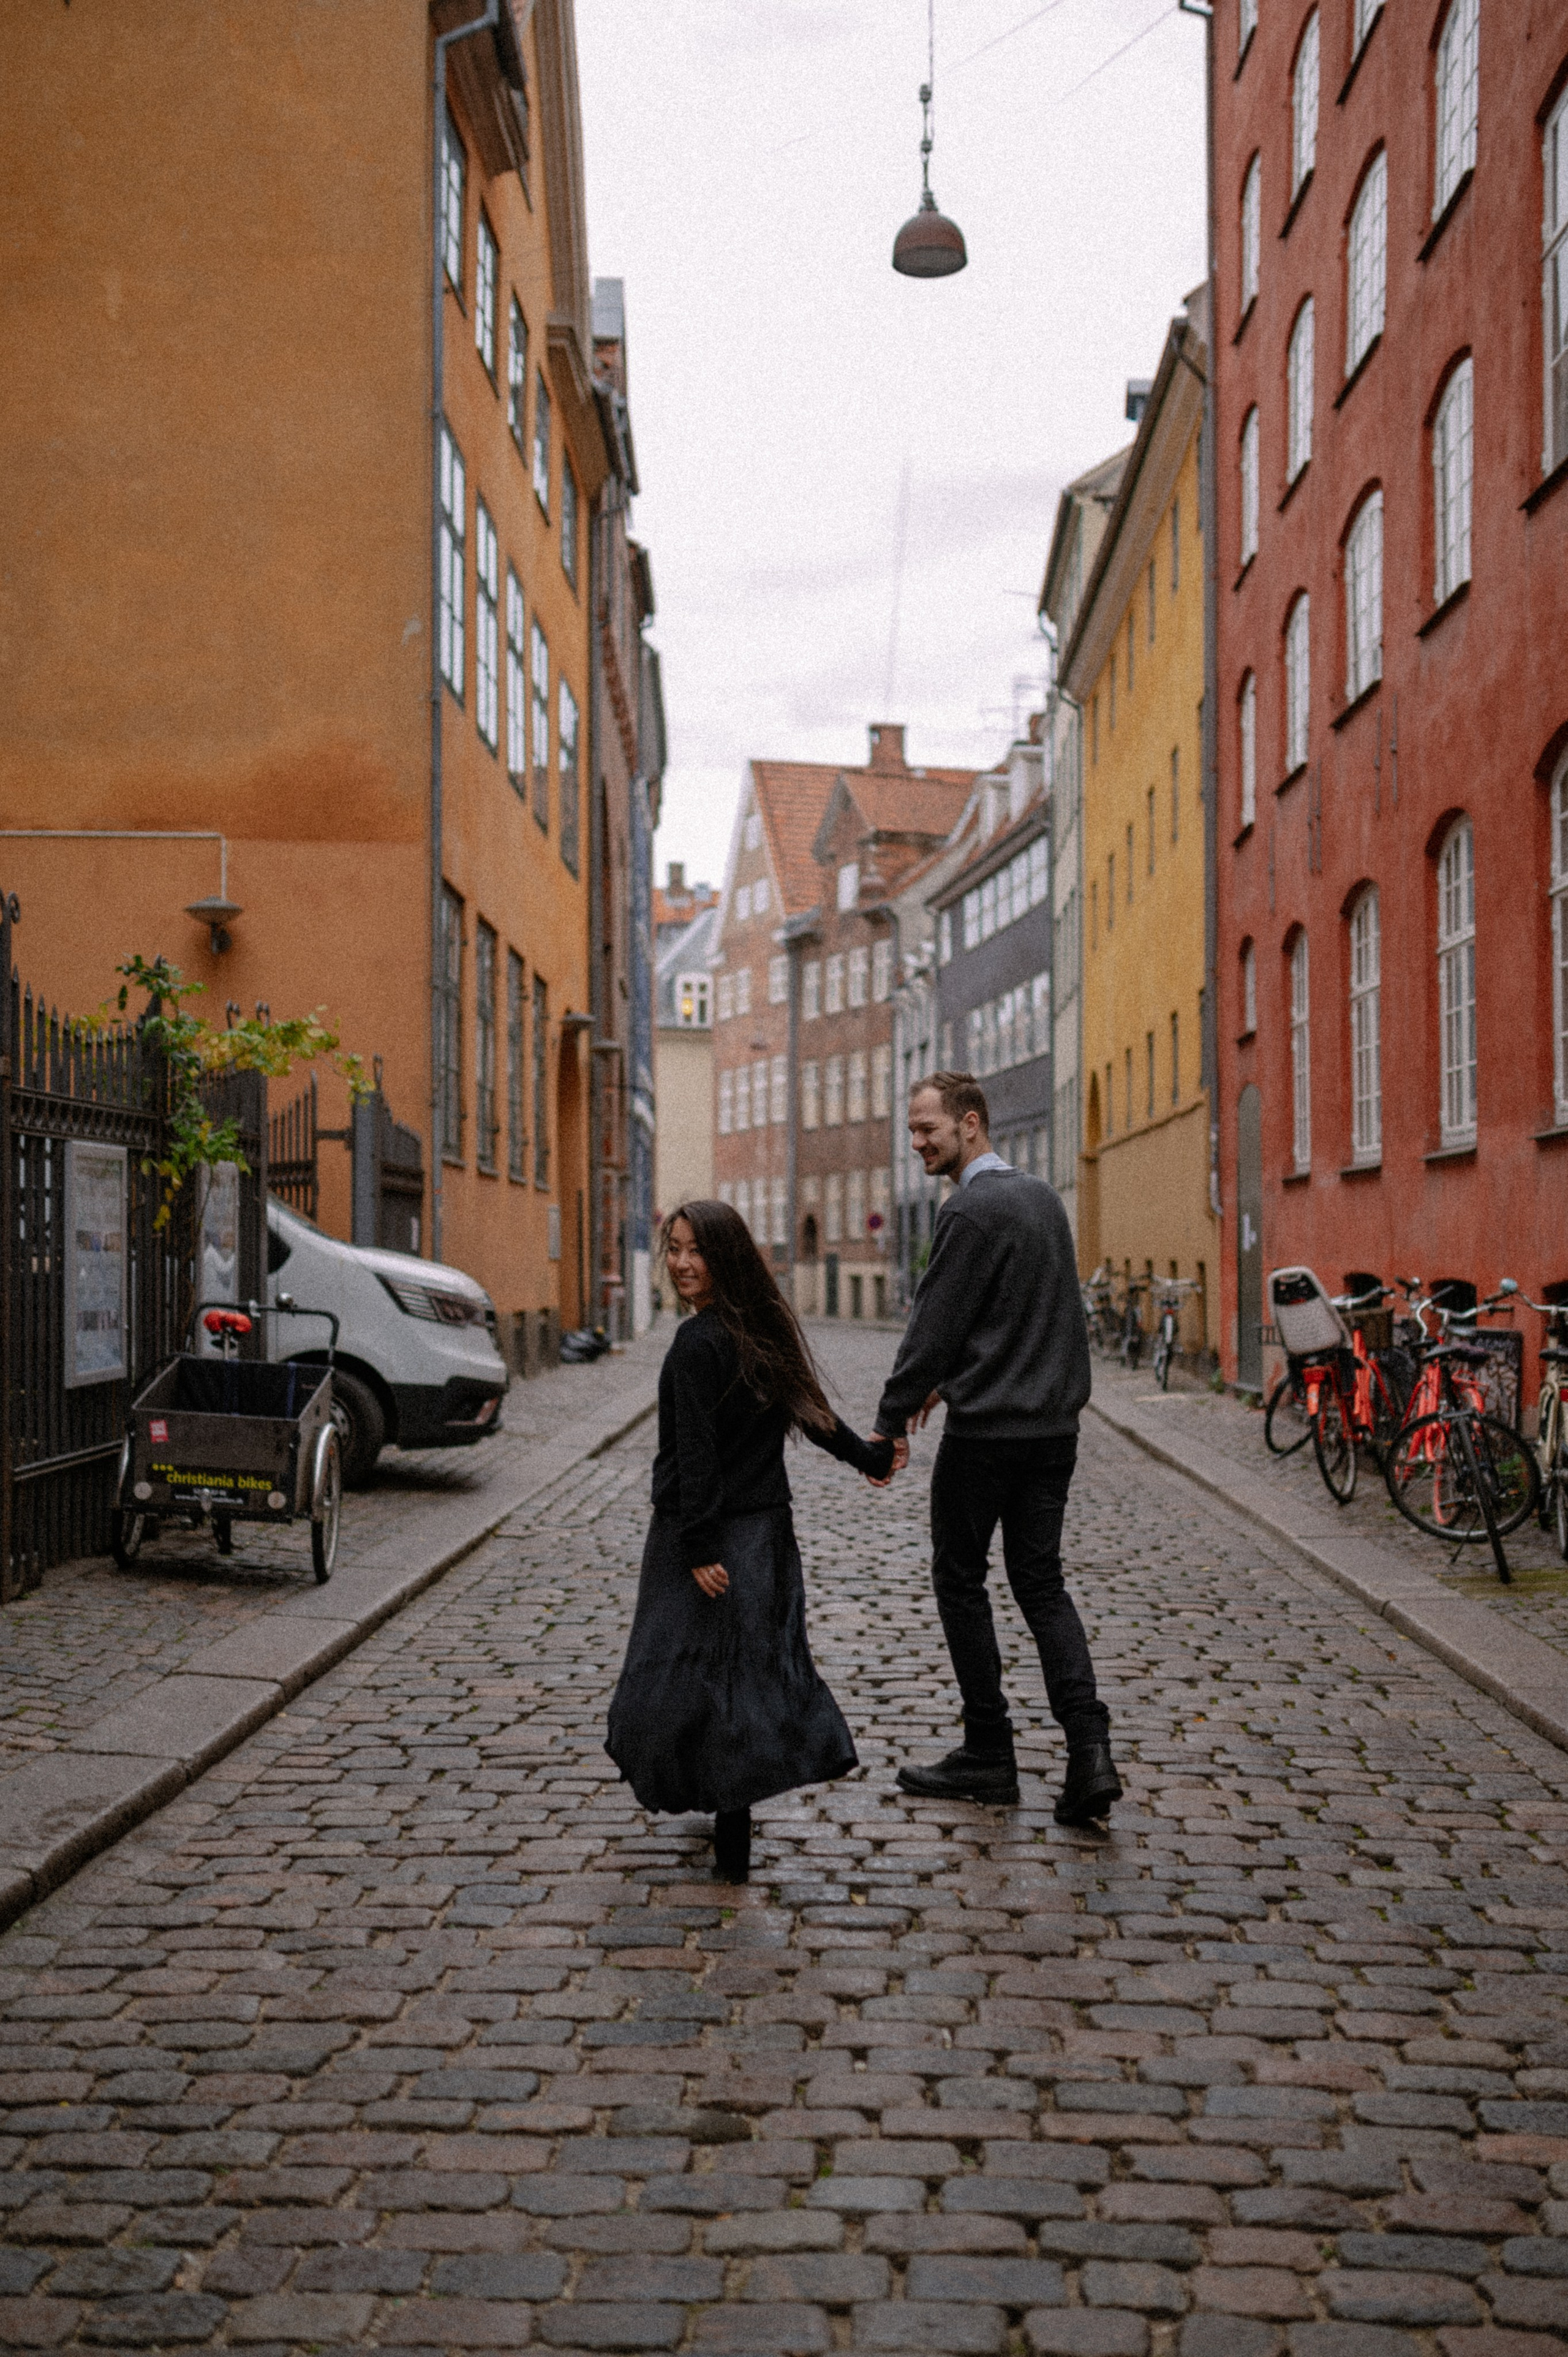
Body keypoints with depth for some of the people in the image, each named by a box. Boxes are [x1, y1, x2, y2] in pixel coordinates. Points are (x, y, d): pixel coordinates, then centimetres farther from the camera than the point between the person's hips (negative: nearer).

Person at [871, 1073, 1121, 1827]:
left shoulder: (971, 1212, -16)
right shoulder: (1042, 1196, 11)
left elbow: (935, 1322, -15)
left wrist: (891, 1422, -6)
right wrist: (944, 1380, 21)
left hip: (986, 1431, -8)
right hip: (1053, 1425, 8)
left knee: (960, 1582, 8)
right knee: (1041, 1584, 11)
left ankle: (988, 1755, 14)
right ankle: (1089, 1750, -3)